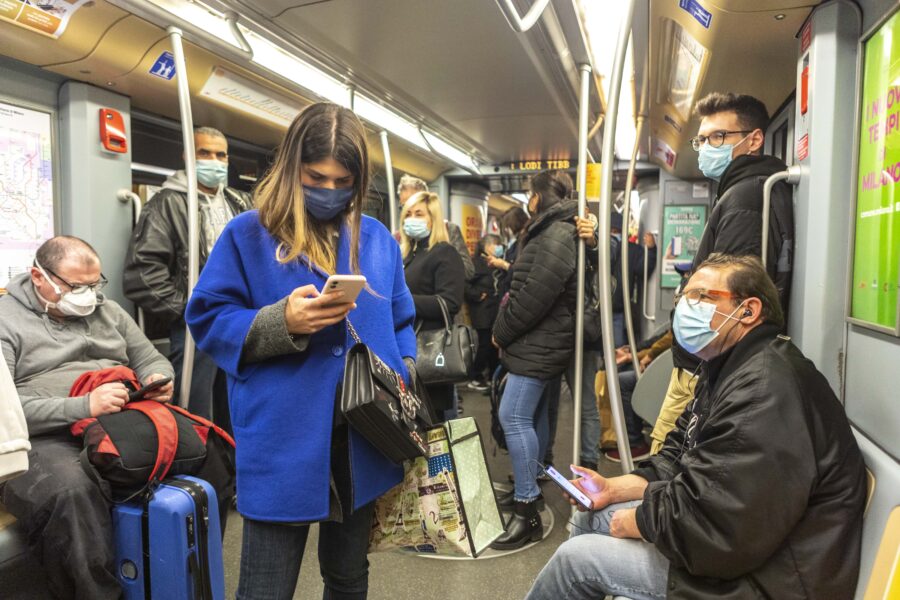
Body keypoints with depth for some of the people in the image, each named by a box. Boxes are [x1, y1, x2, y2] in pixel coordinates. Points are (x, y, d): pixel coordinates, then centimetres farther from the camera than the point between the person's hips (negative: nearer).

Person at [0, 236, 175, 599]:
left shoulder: (106, 310, 19)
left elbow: (151, 360, 23)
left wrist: (159, 381, -3)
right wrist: (83, 408, -22)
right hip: (44, 440, -4)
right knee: (71, 491, -39)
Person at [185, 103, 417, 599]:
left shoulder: (377, 238, 7)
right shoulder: (248, 234, -5)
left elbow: (400, 322, 13)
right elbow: (208, 321, -5)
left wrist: (404, 379, -2)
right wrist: (281, 323, -21)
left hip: (362, 438, 4)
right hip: (283, 445, -4)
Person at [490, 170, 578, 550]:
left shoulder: (557, 236, -17)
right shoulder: (551, 232, 18)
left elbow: (535, 296, -22)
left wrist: (502, 331, -10)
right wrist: (507, 328, 10)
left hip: (538, 345, -11)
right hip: (544, 342, 11)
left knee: (513, 417, -13)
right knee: (534, 415, 16)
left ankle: (528, 514, -10)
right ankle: (529, 486, 28)